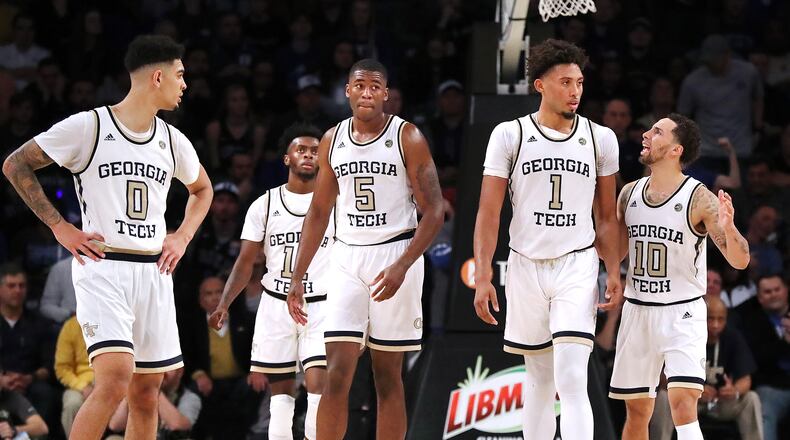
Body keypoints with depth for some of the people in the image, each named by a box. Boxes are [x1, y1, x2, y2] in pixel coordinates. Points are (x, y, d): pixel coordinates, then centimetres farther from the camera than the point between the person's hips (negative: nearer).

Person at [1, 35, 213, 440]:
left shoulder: (172, 140, 11)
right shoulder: (89, 127, -6)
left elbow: (201, 189, 31)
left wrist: (182, 237, 14)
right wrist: (59, 227, -6)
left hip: (154, 271, 6)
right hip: (103, 267, -6)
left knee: (146, 392, 6)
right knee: (116, 378, -22)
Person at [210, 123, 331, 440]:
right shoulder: (265, 205, 5)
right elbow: (246, 262, 6)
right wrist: (224, 304, -6)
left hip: (320, 307, -2)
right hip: (276, 304, 2)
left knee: (318, 383, -15)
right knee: (281, 387, 2)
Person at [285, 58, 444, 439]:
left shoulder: (407, 138, -5)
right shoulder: (332, 141, 8)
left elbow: (433, 212, -8)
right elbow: (318, 213, 16)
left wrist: (401, 267, -20)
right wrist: (297, 277, 10)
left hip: (395, 255, -3)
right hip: (347, 257, 3)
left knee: (387, 376, 1)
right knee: (337, 374, -6)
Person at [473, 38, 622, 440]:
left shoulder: (600, 138, 4)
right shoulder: (509, 135, -1)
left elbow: (606, 217, 12)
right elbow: (489, 213, -2)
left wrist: (614, 272, 3)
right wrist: (482, 278, -9)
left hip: (577, 266, -1)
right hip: (526, 267, 1)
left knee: (572, 383, -14)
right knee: (539, 383, 9)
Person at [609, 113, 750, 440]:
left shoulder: (699, 199, -12)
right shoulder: (629, 194, 5)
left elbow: (740, 261, -14)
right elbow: (615, 251, 18)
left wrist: (727, 228, -34)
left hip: (682, 313, -5)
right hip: (637, 311, 5)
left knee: (683, 404, -21)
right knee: (636, 410, 10)